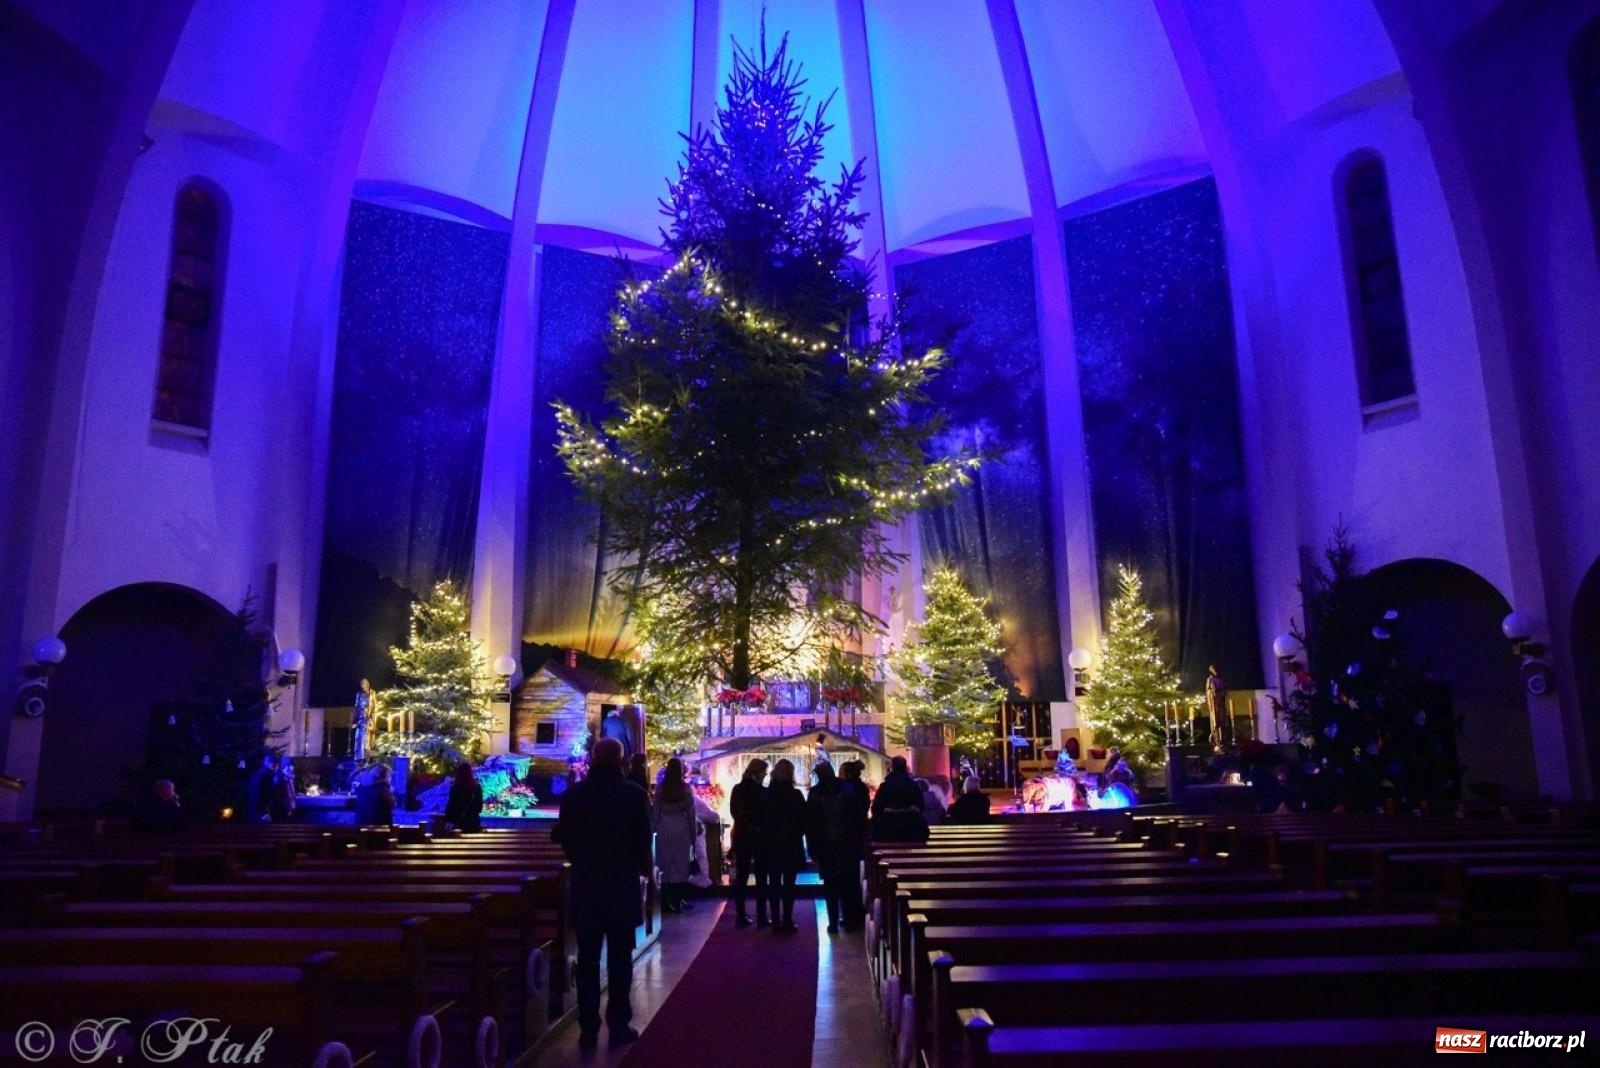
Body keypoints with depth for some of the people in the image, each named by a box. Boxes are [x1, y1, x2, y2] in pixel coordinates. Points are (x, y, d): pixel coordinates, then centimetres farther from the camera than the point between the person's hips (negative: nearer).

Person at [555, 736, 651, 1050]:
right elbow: (644, 839, -4)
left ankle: (588, 1029, 13)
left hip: (585, 884, 2)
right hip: (623, 885, -1)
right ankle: (619, 1027, 11)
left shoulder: (574, 794, -4)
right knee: (619, 959, 8)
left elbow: (563, 837, 4)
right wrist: (644, 868, 17)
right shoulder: (634, 794, -9)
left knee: (587, 960, 10)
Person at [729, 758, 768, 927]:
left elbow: (733, 812, 11)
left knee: (741, 877, 9)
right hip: (759, 837, -5)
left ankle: (740, 916, 11)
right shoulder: (762, 792, -16)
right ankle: (761, 917, 4)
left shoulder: (737, 790, 0)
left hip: (741, 837, 5)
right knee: (761, 878, 4)